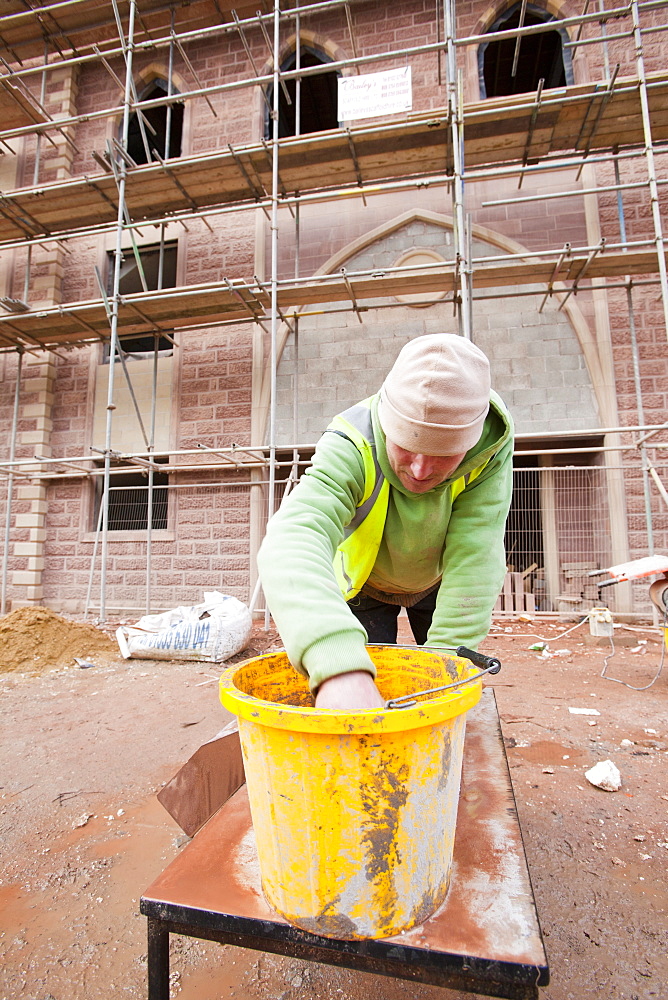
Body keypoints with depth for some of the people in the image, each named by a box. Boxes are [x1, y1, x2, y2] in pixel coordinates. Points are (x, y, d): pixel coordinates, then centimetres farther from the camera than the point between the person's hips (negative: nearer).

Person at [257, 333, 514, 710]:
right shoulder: (351, 449, -39)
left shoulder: (491, 448, -31)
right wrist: (339, 668, -71)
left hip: (439, 583, 2)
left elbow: (475, 558, -33)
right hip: (364, 583, -1)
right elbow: (293, 541, -56)